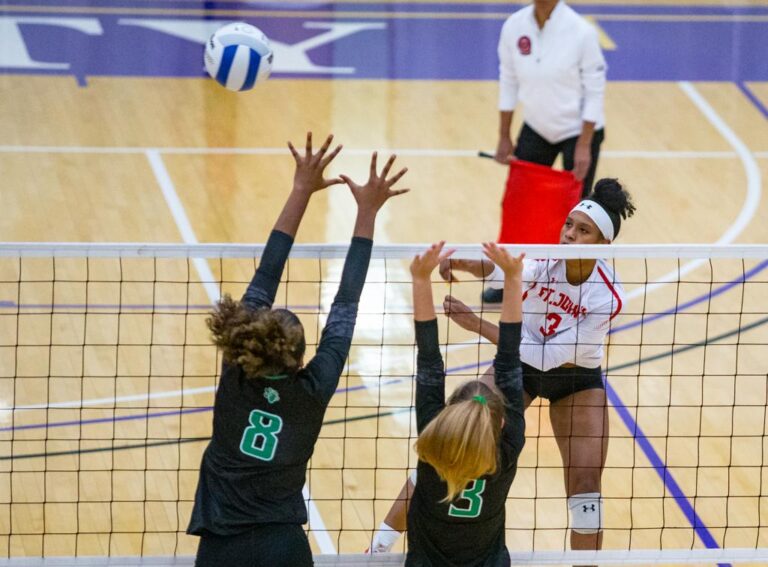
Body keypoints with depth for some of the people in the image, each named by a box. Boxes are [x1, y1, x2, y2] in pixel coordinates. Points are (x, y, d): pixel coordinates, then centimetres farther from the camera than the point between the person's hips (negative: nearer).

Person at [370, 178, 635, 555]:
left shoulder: (608, 297, -29)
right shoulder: (543, 260, -22)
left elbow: (550, 356, -29)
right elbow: (510, 272, -40)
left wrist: (477, 325, -32)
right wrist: (466, 264, -62)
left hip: (577, 380, -1)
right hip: (520, 365, 1)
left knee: (585, 482, -12)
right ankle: (379, 548, 3)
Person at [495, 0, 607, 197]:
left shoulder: (582, 31, -22)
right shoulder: (513, 26, -10)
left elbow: (594, 93, -15)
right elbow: (508, 82, 2)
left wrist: (584, 146, -16)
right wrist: (504, 137, 4)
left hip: (578, 131, -4)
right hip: (536, 129, 4)